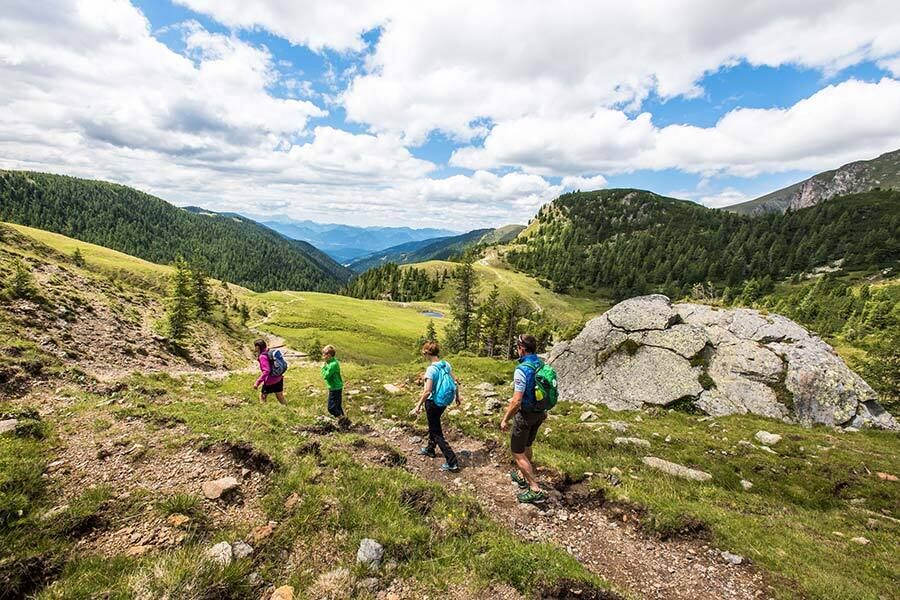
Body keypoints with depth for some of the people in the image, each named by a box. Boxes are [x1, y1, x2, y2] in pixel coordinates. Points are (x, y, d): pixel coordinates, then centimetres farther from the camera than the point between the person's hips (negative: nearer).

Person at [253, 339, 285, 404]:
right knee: (280, 398, 16)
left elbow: (266, 371, -27)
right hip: (278, 379, 8)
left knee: (262, 397, 13)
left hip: (270, 381, -8)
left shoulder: (262, 356, -19)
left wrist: (257, 382, -26)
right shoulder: (269, 353, 6)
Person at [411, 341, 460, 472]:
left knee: (437, 432, 5)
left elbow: (427, 391, -26)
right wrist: (457, 397, 17)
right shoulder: (446, 365, -4)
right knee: (434, 425, 29)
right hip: (444, 402, 7)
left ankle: (452, 463, 3)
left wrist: (418, 406, -17)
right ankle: (430, 449, 48)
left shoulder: (431, 369, -24)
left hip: (433, 402, -7)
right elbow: (456, 382, 3)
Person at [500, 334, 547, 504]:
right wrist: (543, 410, 24)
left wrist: (505, 420, -16)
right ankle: (521, 476, 44)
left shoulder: (522, 369, -27)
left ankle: (535, 490, 7)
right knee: (526, 447, 26)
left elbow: (517, 401, -28)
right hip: (539, 413, 8)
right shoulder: (542, 365, -2)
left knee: (517, 452, 6)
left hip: (525, 415, -8)